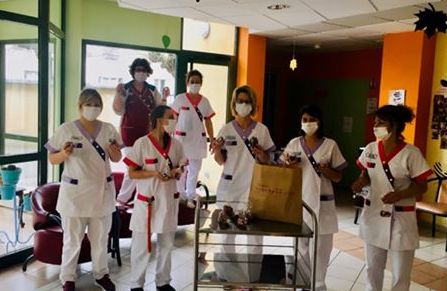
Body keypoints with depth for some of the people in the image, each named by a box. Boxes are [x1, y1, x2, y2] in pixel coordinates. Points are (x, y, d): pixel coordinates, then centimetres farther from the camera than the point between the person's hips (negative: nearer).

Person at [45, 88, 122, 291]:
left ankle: (101, 274, 32)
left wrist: (115, 151, -12)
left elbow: (117, 159, 10)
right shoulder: (66, 129, -7)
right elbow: (52, 159, -3)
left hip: (102, 190, 3)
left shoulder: (108, 129, 3)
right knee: (73, 239, 5)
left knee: (101, 237, 15)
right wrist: (64, 154, -24)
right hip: (74, 192, -3)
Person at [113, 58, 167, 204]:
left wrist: (164, 98, -7)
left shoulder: (152, 90, 8)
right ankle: (122, 199, 9)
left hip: (148, 132, 3)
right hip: (130, 132, -3)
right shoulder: (125, 88, 0)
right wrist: (118, 94, -18)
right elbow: (119, 110, -4)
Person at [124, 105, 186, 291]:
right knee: (141, 245, 4)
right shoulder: (142, 143, -10)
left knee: (166, 244, 14)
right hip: (146, 201, -4)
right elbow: (132, 173, -9)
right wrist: (153, 173, -22)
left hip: (168, 200, 5)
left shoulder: (176, 145, 3)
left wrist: (176, 173, -11)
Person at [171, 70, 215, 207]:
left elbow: (208, 122, 8)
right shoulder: (180, 98, -3)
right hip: (182, 137, -2)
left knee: (194, 169, 8)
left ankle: (190, 197, 19)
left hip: (198, 139, 3)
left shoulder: (204, 101, 5)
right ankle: (179, 195, 20)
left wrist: (212, 140, 4)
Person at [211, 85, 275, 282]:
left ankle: (253, 278, 15)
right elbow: (220, 161, 4)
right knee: (227, 232, 7)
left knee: (255, 235, 0)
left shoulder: (262, 130, 2)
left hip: (254, 188, 0)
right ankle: (226, 276, 22)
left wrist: (261, 155, -15)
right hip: (229, 187, 0)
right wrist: (217, 150, -16)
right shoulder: (226, 129, 2)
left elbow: (267, 161, 7)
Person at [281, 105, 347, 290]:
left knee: (321, 248, 1)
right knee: (298, 244, 5)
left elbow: (338, 177, 2)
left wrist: (325, 170, -17)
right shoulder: (294, 144, 5)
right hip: (298, 201, 2)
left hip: (322, 203, -1)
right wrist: (289, 164, -11)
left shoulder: (330, 145, -1)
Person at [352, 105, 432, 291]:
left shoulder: (411, 153, -15)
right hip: (373, 216, 4)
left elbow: (422, 186, -9)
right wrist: (360, 182, -10)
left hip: (401, 220, -4)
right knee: (373, 268, 19)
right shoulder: (370, 149, -1)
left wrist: (399, 195, -25)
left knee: (400, 274, 8)